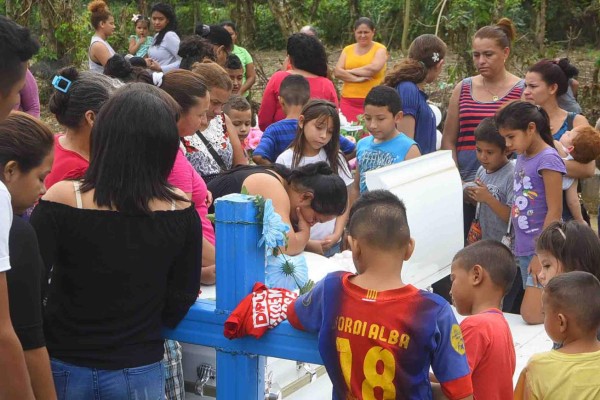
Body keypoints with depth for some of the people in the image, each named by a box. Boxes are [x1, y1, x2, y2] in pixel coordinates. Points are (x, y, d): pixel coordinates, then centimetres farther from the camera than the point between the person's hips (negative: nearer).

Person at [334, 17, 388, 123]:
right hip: (348, 101, 3)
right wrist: (356, 78, -10)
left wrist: (350, 71, -4)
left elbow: (374, 68, -13)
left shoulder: (380, 49, 5)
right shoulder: (347, 50, 14)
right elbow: (337, 72, 3)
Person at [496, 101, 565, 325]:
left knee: (531, 314, -14)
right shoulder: (522, 157, 11)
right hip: (525, 248, 9)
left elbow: (554, 211, -16)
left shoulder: (548, 159, -14)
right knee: (533, 312, 9)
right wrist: (518, 246, 14)